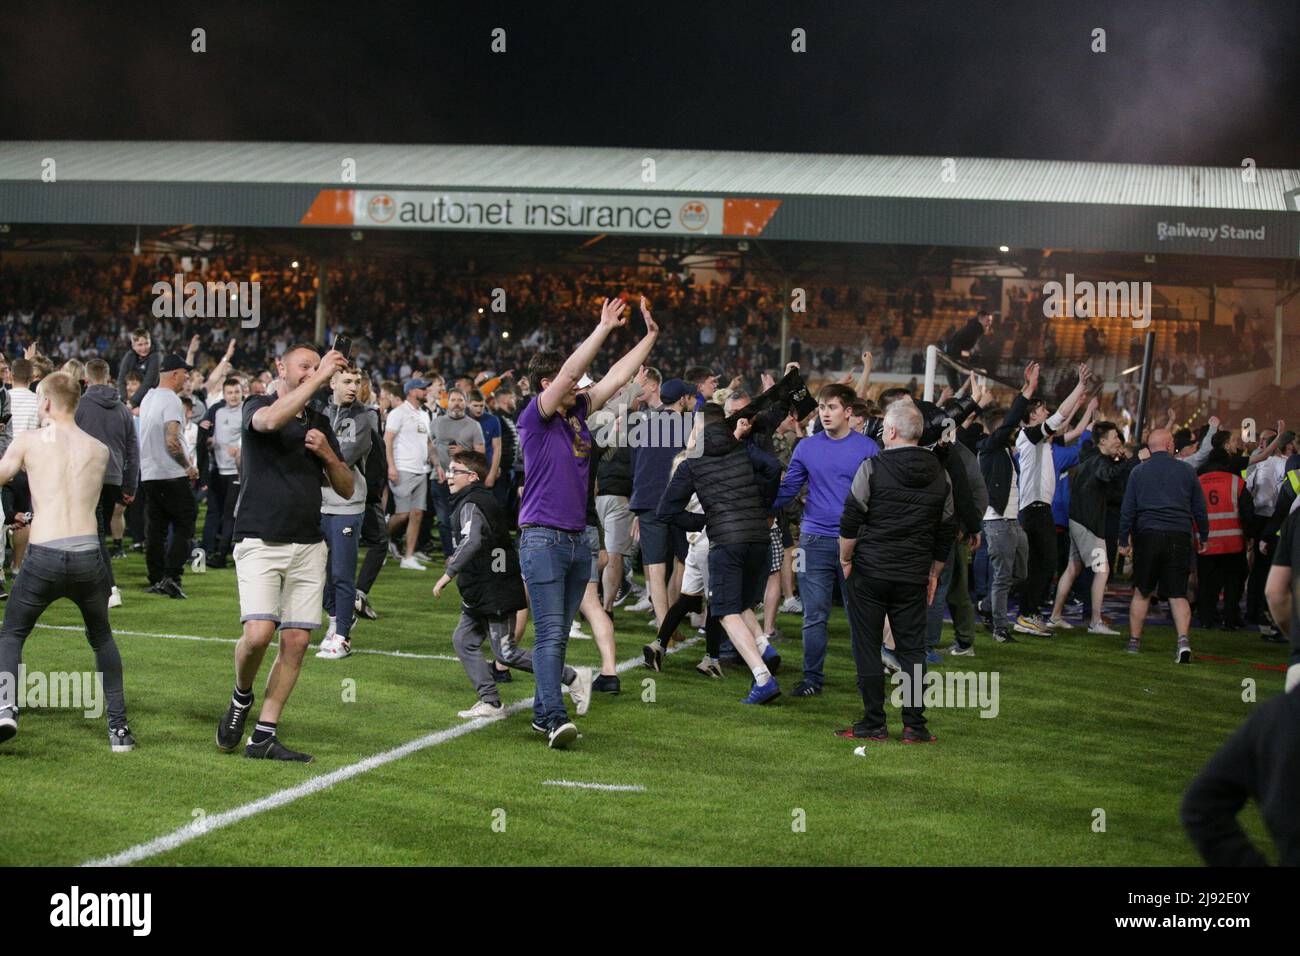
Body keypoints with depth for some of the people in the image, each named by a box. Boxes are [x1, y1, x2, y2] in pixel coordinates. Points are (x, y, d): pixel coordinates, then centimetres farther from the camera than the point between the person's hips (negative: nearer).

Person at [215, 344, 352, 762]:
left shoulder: (320, 424, 17)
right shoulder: (258, 407, 1)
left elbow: (346, 489, 18)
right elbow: (271, 420, -26)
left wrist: (327, 453, -1)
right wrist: (320, 376, -23)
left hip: (308, 546, 5)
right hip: (260, 541, -5)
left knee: (296, 642, -1)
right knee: (258, 634, -19)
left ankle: (264, 736, 6)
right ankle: (241, 697, 12)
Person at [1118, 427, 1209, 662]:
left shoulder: (1139, 471, 3)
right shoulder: (1186, 471, 4)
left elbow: (1127, 510, 3)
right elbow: (1200, 508, 9)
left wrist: (1124, 540, 9)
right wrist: (1204, 537, 20)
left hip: (1148, 536, 0)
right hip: (1179, 537, 0)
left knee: (1142, 592, 12)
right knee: (1178, 594, 1)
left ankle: (1134, 641, 17)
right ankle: (1183, 640, -16)